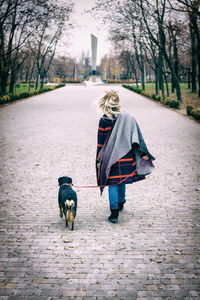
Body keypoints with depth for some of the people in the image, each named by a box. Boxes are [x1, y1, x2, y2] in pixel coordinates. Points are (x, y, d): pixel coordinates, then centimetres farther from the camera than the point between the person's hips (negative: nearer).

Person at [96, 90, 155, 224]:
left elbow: (100, 143, -4)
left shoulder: (104, 121, -8)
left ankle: (114, 211, -5)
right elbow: (137, 137, 1)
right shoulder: (129, 118, 0)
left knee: (113, 183, 2)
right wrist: (143, 153, 4)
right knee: (122, 181, 21)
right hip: (126, 157, 3)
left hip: (110, 158, -3)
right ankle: (121, 203, 38)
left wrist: (99, 160, 3)